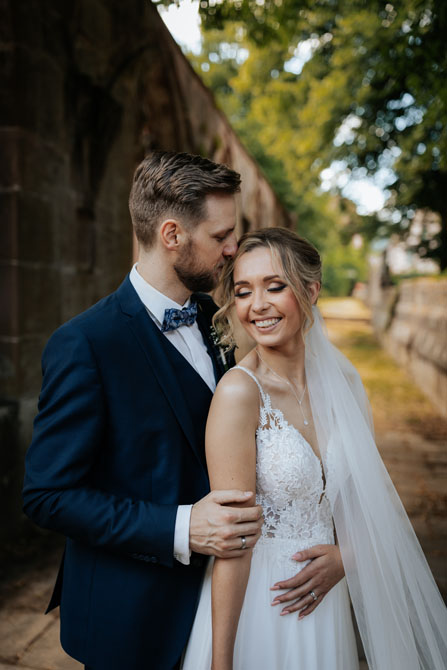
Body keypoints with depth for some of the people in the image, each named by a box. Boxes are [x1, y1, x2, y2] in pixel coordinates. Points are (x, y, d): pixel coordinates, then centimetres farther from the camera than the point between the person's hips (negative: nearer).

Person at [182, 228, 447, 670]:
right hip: (258, 605, -5)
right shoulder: (238, 392, -20)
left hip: (324, 599, 6)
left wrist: (345, 555, -9)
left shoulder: (340, 379, -3)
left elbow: (372, 493, 7)